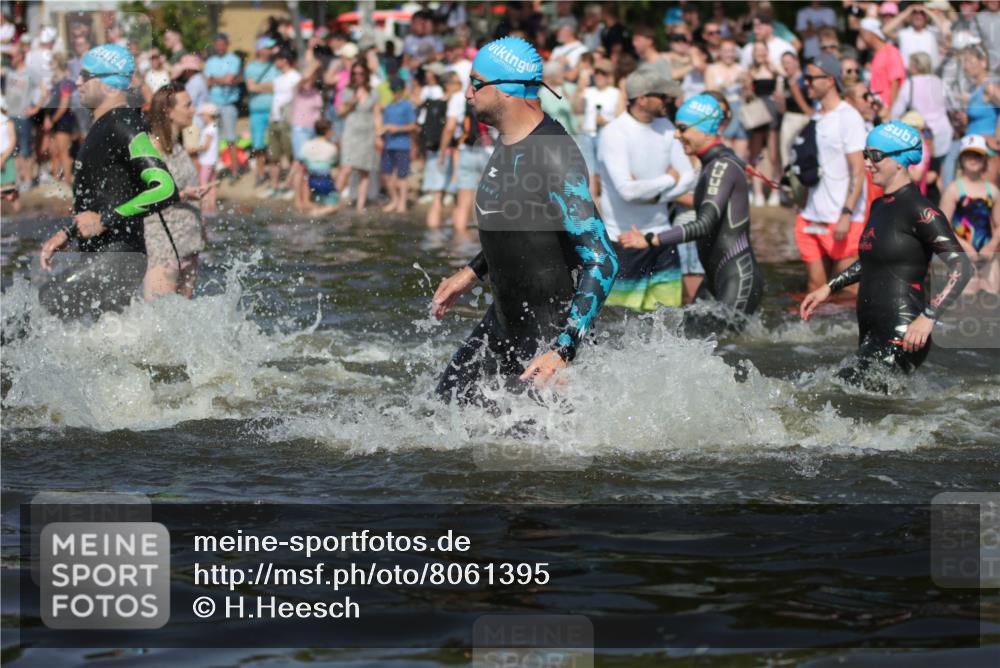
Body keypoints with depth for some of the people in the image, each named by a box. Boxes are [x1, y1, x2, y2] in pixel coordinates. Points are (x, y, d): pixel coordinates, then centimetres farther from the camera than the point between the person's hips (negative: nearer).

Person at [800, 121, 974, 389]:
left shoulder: (919, 211, -12)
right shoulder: (880, 207, 15)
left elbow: (962, 268, -18)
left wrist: (928, 317, -27)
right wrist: (829, 287, 27)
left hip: (901, 338, -10)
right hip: (871, 336, 10)